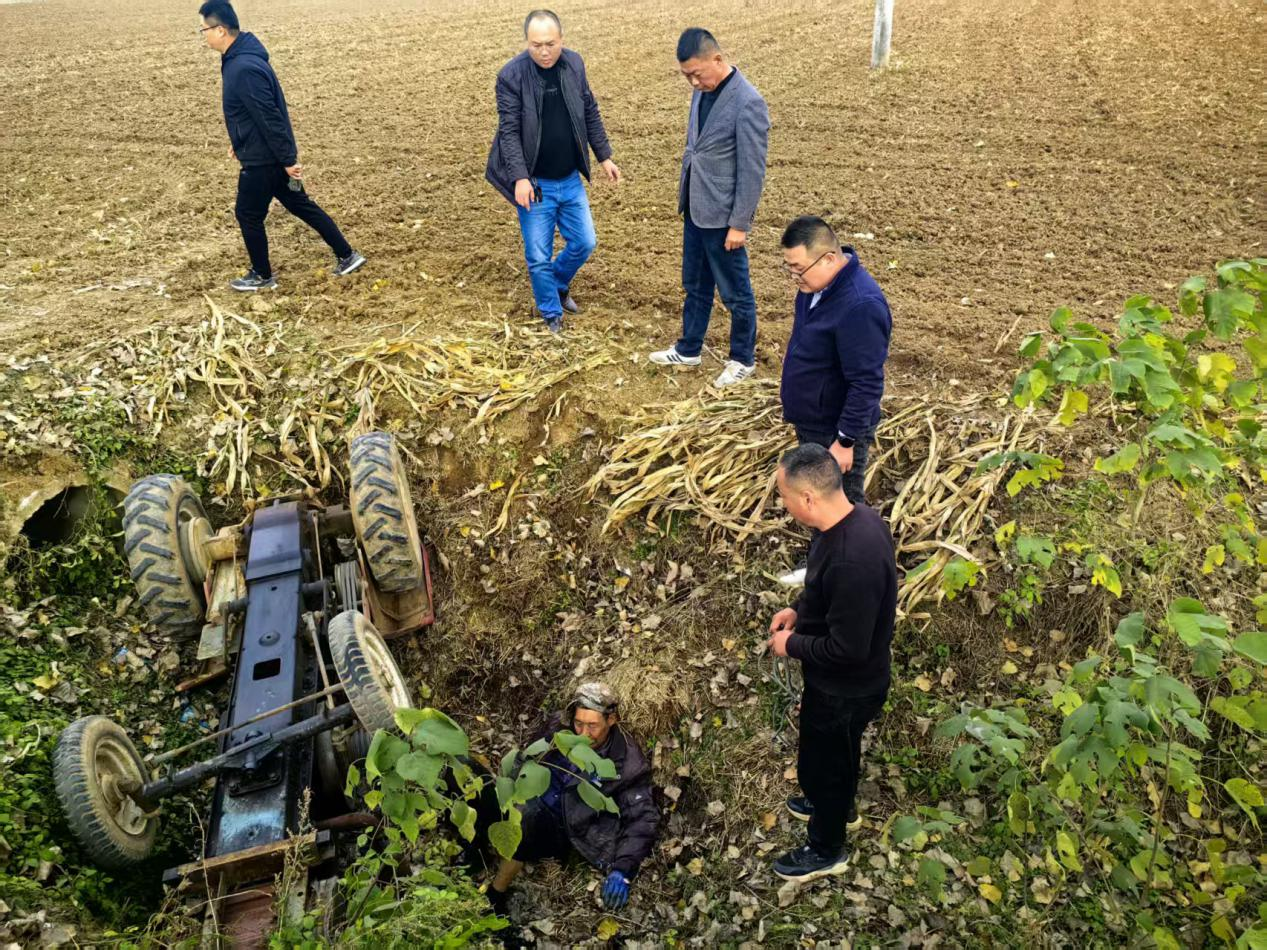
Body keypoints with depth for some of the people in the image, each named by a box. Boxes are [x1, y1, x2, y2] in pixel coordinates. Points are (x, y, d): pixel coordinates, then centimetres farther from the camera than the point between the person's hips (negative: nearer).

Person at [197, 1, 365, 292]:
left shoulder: (243, 68, -25)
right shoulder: (240, 57, 7)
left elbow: (270, 118, -25)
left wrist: (288, 160, -22)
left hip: (262, 159, -9)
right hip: (270, 155, 9)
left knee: (248, 215, 7)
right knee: (300, 205, 16)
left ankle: (262, 276, 22)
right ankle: (347, 256, 20)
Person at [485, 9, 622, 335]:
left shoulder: (574, 64, -2)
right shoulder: (512, 75, -15)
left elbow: (590, 113, 9)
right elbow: (509, 131, -16)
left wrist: (604, 156, 9)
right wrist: (520, 178, -27)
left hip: (571, 180, 4)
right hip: (535, 184, -4)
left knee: (584, 242, 12)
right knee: (539, 256, 3)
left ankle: (559, 285, 41)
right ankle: (551, 313, 25)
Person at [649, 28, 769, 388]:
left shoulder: (747, 103, -21)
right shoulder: (703, 91, 4)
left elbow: (753, 172, -19)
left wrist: (739, 224, -17)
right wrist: (684, 198, 18)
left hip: (722, 216, -8)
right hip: (695, 209, 8)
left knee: (735, 292, 8)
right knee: (694, 286, 20)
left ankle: (743, 359, 24)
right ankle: (688, 349, 36)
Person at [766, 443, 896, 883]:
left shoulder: (851, 560, -40)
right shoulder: (858, 516, -10)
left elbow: (847, 647, -32)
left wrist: (792, 644, -17)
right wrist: (799, 610, 2)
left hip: (844, 688, -8)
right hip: (849, 679, 8)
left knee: (819, 762, 17)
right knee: (839, 751, 32)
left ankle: (827, 850, 42)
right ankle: (840, 806, 59)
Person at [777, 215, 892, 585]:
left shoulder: (860, 305, -32)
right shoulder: (816, 284, -2)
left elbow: (867, 384, -28)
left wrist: (845, 441, -23)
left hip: (836, 432, -9)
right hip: (811, 422, 9)